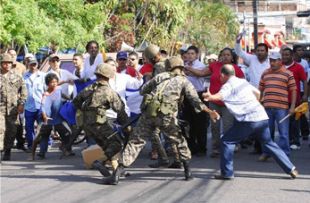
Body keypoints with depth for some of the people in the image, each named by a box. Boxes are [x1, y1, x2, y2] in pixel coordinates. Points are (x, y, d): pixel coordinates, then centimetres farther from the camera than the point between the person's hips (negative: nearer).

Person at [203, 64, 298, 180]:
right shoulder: (243, 81, 20)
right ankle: (291, 169, 18)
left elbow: (219, 96, -24)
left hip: (249, 120, -7)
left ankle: (227, 173, 1)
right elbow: (257, 93, 33)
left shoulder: (228, 85, -2)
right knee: (269, 144, 21)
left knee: (226, 141, 3)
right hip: (263, 117, 7)